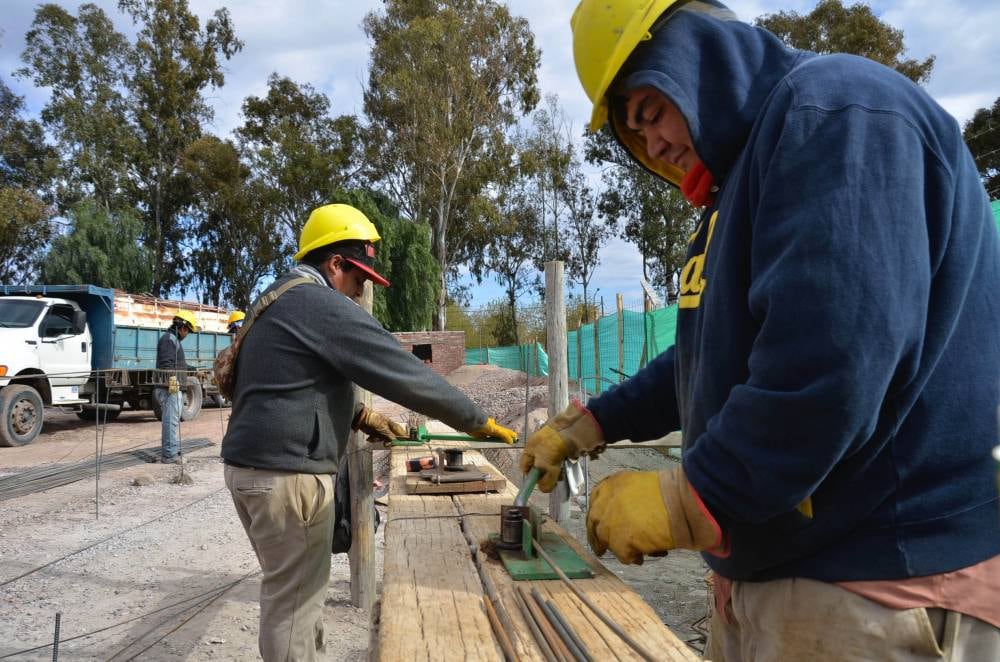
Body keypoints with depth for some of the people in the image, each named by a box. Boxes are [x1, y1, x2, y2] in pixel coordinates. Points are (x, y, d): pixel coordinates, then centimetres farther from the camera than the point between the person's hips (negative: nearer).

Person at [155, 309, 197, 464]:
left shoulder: (174, 340, 22)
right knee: (171, 421, -10)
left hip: (173, 388, 11)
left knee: (172, 421, 16)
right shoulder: (169, 339, -11)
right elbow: (167, 364, -22)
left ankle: (172, 451, 24)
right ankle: (170, 455, -10)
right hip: (169, 388, -11)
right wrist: (172, 380, -29)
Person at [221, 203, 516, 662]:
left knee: (287, 591, 19)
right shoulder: (325, 306, -15)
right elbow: (407, 375, -15)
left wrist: (358, 417, 14)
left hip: (250, 465, 10)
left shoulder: (278, 301, 17)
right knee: (294, 599, 1)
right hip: (287, 474, -10)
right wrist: (478, 422, -5)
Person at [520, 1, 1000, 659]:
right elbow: (708, 362, 22)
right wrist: (586, 425, 21)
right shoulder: (743, 183, 17)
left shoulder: (836, 111, -15)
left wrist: (687, 503, -18)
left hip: (878, 586, -9)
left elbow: (832, 369, -28)